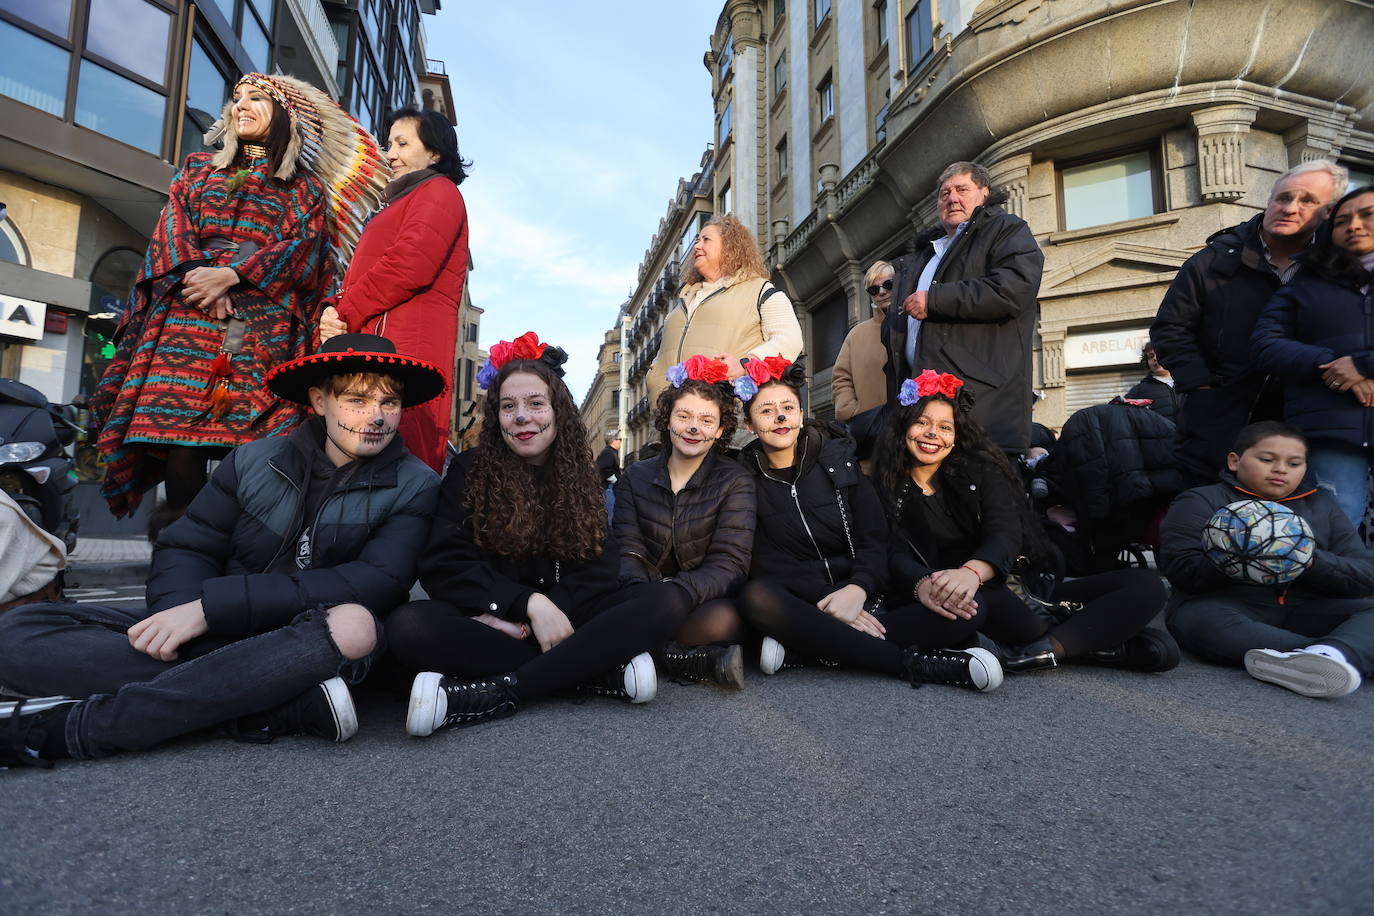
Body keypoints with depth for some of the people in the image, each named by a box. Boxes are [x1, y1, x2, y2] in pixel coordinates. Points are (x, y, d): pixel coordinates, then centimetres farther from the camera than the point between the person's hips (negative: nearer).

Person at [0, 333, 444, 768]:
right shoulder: (255, 460, 6)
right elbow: (186, 548, 7)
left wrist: (212, 605, -21)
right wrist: (181, 610, -18)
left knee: (352, 625, -38)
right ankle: (291, 702, -28)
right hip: (215, 637, 4)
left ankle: (75, 725, -25)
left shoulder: (415, 486, -4)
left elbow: (378, 583, -17)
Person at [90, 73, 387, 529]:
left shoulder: (305, 189, 16)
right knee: (179, 419, -11)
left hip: (265, 323, -2)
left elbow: (303, 248, 0)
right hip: (189, 311, 3)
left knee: (247, 437, -15)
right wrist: (198, 277, -8)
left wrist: (230, 275, -13)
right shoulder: (199, 169, 26)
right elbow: (173, 229, 13)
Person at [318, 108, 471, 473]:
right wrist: (334, 312, 5)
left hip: (401, 347, -9)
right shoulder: (400, 202, 33)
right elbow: (362, 276, 27)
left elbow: (410, 267, -13)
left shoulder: (438, 191, 5)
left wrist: (344, 315, -7)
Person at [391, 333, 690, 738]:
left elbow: (601, 568, -2)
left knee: (669, 600, -22)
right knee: (409, 626, -32)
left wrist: (537, 609, -20)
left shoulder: (580, 477, 7)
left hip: (564, 616, 2)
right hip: (490, 620, -1)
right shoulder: (469, 470, 2)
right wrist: (529, 602, -21)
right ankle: (602, 672, -29)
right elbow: (442, 565, -7)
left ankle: (495, 695, -30)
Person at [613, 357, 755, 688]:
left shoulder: (735, 482, 0)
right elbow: (628, 551, -2)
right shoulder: (634, 478, 9)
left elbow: (730, 563, -11)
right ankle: (706, 660, -24)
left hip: (704, 601, -3)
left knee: (721, 620, -37)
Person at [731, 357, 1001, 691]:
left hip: (858, 590, 2)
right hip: (797, 599, -1)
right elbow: (764, 561, -9)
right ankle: (914, 665, -36)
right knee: (756, 596, -37)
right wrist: (826, 599, -24)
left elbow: (874, 537, -3)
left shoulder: (838, 457, 4)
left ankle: (800, 652, -29)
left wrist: (856, 590, -24)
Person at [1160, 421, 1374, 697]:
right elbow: (1180, 569, -6)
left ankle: (1332, 655, -46)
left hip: (1307, 610, 5)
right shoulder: (1201, 501, 8)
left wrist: (1312, 561, -11)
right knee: (1205, 622, -37)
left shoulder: (1321, 506, 22)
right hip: (1224, 603, -4)